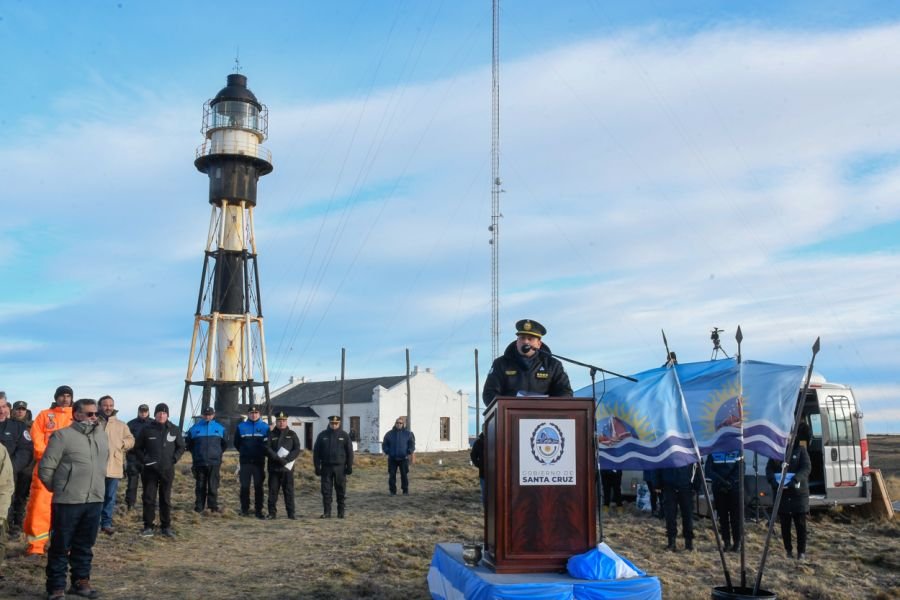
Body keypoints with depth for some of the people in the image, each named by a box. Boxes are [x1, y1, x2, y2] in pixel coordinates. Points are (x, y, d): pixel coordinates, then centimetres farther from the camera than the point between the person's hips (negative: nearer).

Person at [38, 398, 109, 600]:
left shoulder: (101, 435, 10)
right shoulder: (63, 436, -8)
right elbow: (45, 469, -6)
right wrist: (59, 489, 4)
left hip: (95, 500, 5)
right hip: (68, 501, -5)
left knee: (84, 545, 14)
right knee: (60, 546, 3)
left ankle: (80, 582, 25)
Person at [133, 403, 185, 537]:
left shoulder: (174, 430, 4)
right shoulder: (147, 430, 1)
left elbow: (181, 447, 12)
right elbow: (137, 447, 8)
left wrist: (174, 458, -3)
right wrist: (144, 459, -7)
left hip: (167, 470, 1)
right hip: (150, 470, -1)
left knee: (166, 499, 7)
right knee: (148, 498, 0)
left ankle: (166, 526, 15)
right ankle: (148, 527, 8)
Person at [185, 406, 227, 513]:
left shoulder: (219, 428, 6)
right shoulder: (195, 428, 5)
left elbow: (225, 443, 19)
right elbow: (188, 443, 15)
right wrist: (195, 453, 13)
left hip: (214, 462, 0)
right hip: (199, 463, 0)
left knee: (213, 486, -1)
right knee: (200, 486, 5)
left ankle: (213, 506, 5)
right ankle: (199, 507, 11)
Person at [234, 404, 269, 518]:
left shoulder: (265, 427, 1)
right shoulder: (241, 427, 4)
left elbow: (268, 443, 4)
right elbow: (236, 443, 11)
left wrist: (261, 453, 0)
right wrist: (244, 452, 11)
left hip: (259, 462, -1)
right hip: (245, 462, 1)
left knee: (258, 486, 3)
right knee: (244, 486, 3)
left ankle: (259, 510, 7)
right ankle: (244, 509, 12)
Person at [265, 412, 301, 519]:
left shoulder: (292, 434, 9)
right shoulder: (271, 435, 8)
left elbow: (297, 449, 0)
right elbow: (267, 449, -5)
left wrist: (286, 459, -13)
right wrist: (278, 459, -16)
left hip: (288, 467, 0)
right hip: (274, 467, 0)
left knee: (289, 490, 0)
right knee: (273, 490, 2)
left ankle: (291, 512, 4)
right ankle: (272, 513, 8)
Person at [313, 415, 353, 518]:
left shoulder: (344, 435, 3)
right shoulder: (322, 435, 5)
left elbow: (350, 452, 3)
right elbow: (316, 452, 5)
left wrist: (349, 466, -3)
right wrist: (317, 467, -1)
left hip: (340, 467, -1)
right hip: (326, 467, 1)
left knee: (341, 491, 4)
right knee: (326, 491, 2)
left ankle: (341, 512, 11)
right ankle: (327, 512, 9)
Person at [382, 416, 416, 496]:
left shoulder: (408, 433, 5)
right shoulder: (389, 434, 7)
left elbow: (411, 445, 4)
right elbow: (384, 445, 11)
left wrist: (411, 455, -7)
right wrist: (388, 452, -5)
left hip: (403, 458, -1)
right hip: (392, 459, 1)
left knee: (404, 475, -1)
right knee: (392, 475, 0)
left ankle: (405, 491, 10)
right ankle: (393, 491, 9)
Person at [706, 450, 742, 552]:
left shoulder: (737, 450, 2)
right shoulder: (713, 451, 3)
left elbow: (740, 469, -2)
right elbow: (708, 470, -2)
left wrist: (730, 482, -13)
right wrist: (721, 481, -13)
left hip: (734, 487, -1)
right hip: (719, 488, 1)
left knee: (735, 516, -3)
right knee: (722, 515, 2)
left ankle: (737, 541, 3)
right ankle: (726, 541, 10)